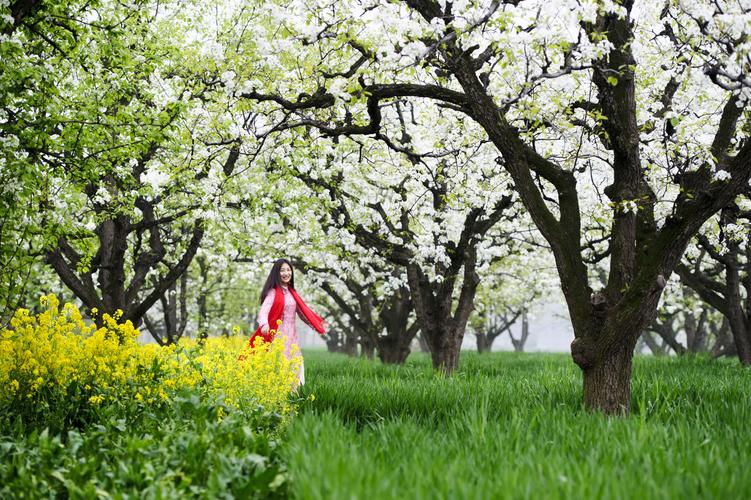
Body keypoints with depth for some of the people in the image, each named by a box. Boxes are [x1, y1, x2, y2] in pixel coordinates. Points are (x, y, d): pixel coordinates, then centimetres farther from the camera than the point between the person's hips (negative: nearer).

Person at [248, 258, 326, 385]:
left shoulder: (292, 292, 13)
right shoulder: (273, 292, -8)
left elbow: (302, 310, 19)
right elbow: (264, 310, -22)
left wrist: (318, 323, 15)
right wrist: (264, 325, -42)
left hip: (292, 335, 7)